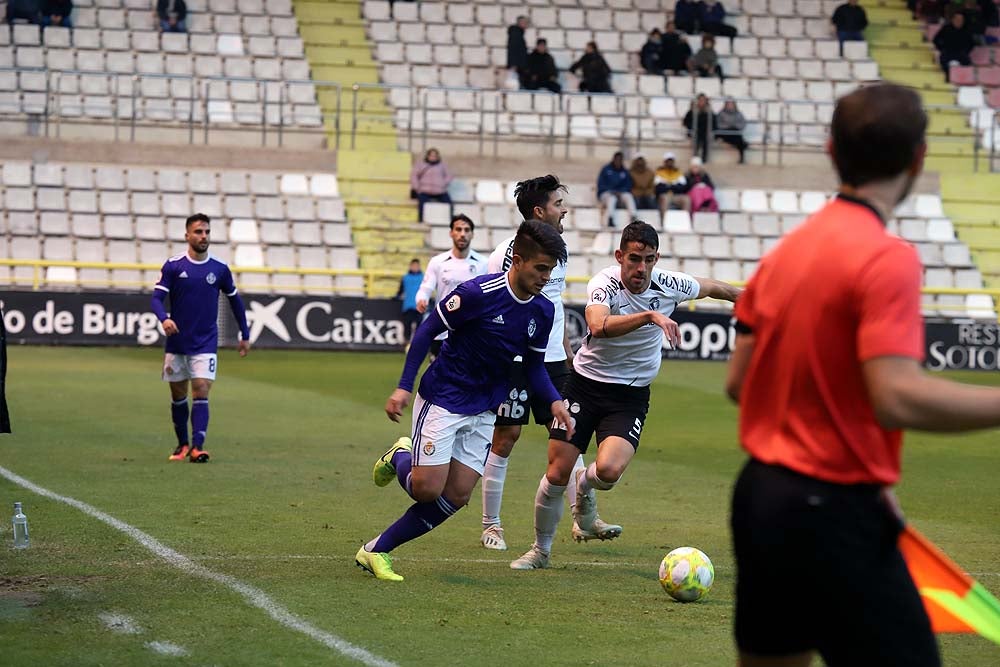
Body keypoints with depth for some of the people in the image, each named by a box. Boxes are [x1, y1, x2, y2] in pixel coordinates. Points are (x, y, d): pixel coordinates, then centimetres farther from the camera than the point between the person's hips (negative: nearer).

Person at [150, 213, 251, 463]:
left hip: (206, 344, -1)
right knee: (178, 395, 9)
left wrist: (245, 335, 16)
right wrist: (164, 318, -30)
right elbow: (157, 297, -8)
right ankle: (182, 444, 23)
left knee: (201, 393, -13)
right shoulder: (173, 266, -4)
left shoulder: (220, 269, 0)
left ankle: (197, 447, -18)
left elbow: (234, 300, 13)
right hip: (176, 343, 1)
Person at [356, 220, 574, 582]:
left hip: (482, 412, 6)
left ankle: (376, 551, 9)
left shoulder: (542, 311, -1)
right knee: (427, 489, -15)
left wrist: (554, 401, -7)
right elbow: (428, 330, -11)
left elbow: (534, 366, 12)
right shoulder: (478, 293, -20)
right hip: (441, 400, -6)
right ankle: (400, 458, 21)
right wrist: (404, 386, -15)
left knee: (457, 496, -2)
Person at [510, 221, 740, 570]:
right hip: (587, 382, -2)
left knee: (610, 469, -22)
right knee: (557, 473, -5)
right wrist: (651, 315, -52)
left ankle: (585, 488, 16)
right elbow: (598, 325, -43)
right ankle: (540, 550, 19)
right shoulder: (604, 284, -21)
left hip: (631, 394, 2)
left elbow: (710, 287, 13)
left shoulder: (669, 285, -10)